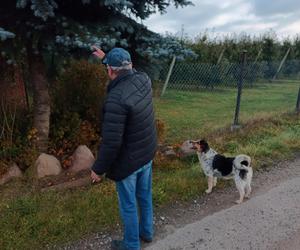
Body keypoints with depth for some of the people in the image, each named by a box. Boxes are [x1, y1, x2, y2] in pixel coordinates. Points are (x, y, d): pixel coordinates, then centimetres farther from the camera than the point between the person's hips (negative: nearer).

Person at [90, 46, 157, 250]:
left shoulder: (116, 99, -30)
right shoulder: (143, 79, -8)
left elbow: (111, 143, -27)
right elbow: (128, 72, 19)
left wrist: (98, 169, -13)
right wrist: (105, 58, 25)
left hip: (127, 162, -7)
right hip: (147, 155, 8)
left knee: (129, 206, 14)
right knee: (145, 197, 25)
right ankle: (147, 232, 48)